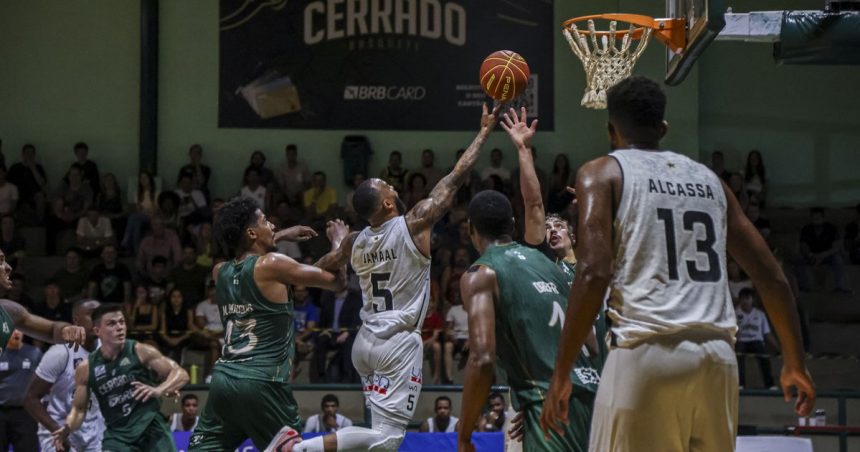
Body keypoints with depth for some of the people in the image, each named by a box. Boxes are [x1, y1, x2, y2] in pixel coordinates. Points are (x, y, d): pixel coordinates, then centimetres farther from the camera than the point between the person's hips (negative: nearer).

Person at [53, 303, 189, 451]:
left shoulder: (141, 352, -7)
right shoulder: (86, 368, -1)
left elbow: (181, 374, -6)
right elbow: (79, 408, 9)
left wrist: (158, 390, -25)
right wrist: (67, 429, -13)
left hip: (151, 427, -1)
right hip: (117, 434, 1)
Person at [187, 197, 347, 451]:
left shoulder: (220, 273, 13)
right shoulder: (272, 265, -7)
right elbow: (337, 281, 1)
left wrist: (281, 236, 45)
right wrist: (338, 241, 19)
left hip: (223, 378, 6)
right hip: (261, 382, -6)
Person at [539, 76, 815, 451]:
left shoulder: (603, 173, 7)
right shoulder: (708, 179, 21)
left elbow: (594, 274, -9)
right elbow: (771, 277, 18)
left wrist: (561, 374, -7)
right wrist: (795, 364, 26)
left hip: (646, 356, -5)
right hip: (716, 357, 5)